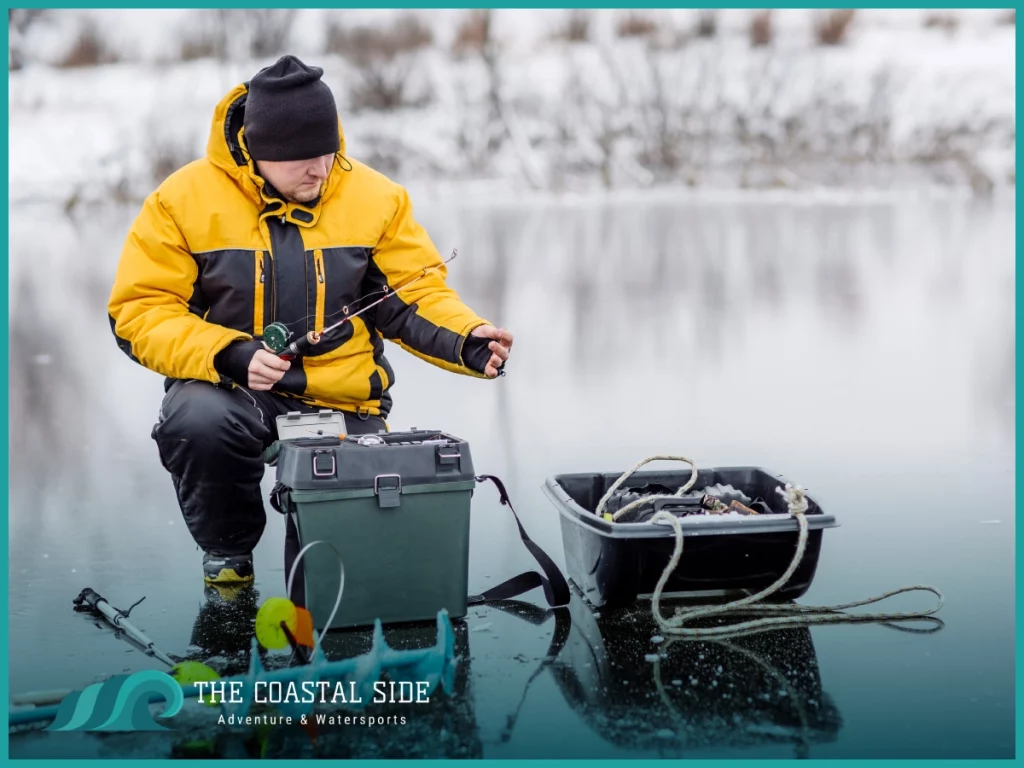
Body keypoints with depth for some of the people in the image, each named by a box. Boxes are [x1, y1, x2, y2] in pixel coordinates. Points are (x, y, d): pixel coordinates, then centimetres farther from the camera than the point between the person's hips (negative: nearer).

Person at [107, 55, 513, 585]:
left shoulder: (376, 197, -1)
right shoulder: (184, 198, -7)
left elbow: (416, 295, 2)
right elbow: (140, 312, -8)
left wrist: (466, 338, -19)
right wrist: (229, 356, -23)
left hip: (343, 400, 2)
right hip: (226, 388, -1)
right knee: (198, 421, -35)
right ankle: (226, 550, -2)